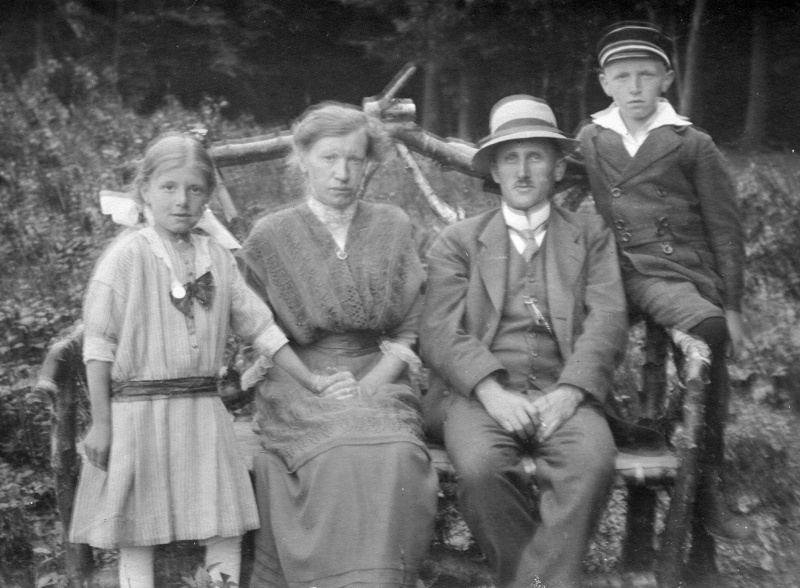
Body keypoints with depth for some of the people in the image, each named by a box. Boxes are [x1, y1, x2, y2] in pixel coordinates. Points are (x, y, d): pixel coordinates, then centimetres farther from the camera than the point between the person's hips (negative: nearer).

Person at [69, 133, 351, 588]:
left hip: (204, 407, 4)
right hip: (139, 409, -4)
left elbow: (259, 325, 12)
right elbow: (99, 342, -7)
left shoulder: (218, 257, 6)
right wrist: (100, 423, -9)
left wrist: (311, 380, 8)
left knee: (227, 531, 6)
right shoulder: (127, 254, -7)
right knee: (138, 537, 4)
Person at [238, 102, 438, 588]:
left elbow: (410, 333, 7)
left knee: (397, 457, -29)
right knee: (343, 457, -31)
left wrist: (364, 389, -10)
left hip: (378, 380, 1)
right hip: (300, 388, -1)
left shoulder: (394, 227, 11)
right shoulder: (271, 237, 7)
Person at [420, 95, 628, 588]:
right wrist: (491, 392, -16)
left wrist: (568, 391, -13)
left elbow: (608, 321, 4)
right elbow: (441, 333, 2)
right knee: (481, 468, -31)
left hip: (563, 391, 1)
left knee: (593, 462, -31)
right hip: (479, 392, 0)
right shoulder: (458, 242, 15)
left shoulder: (591, 234, 18)